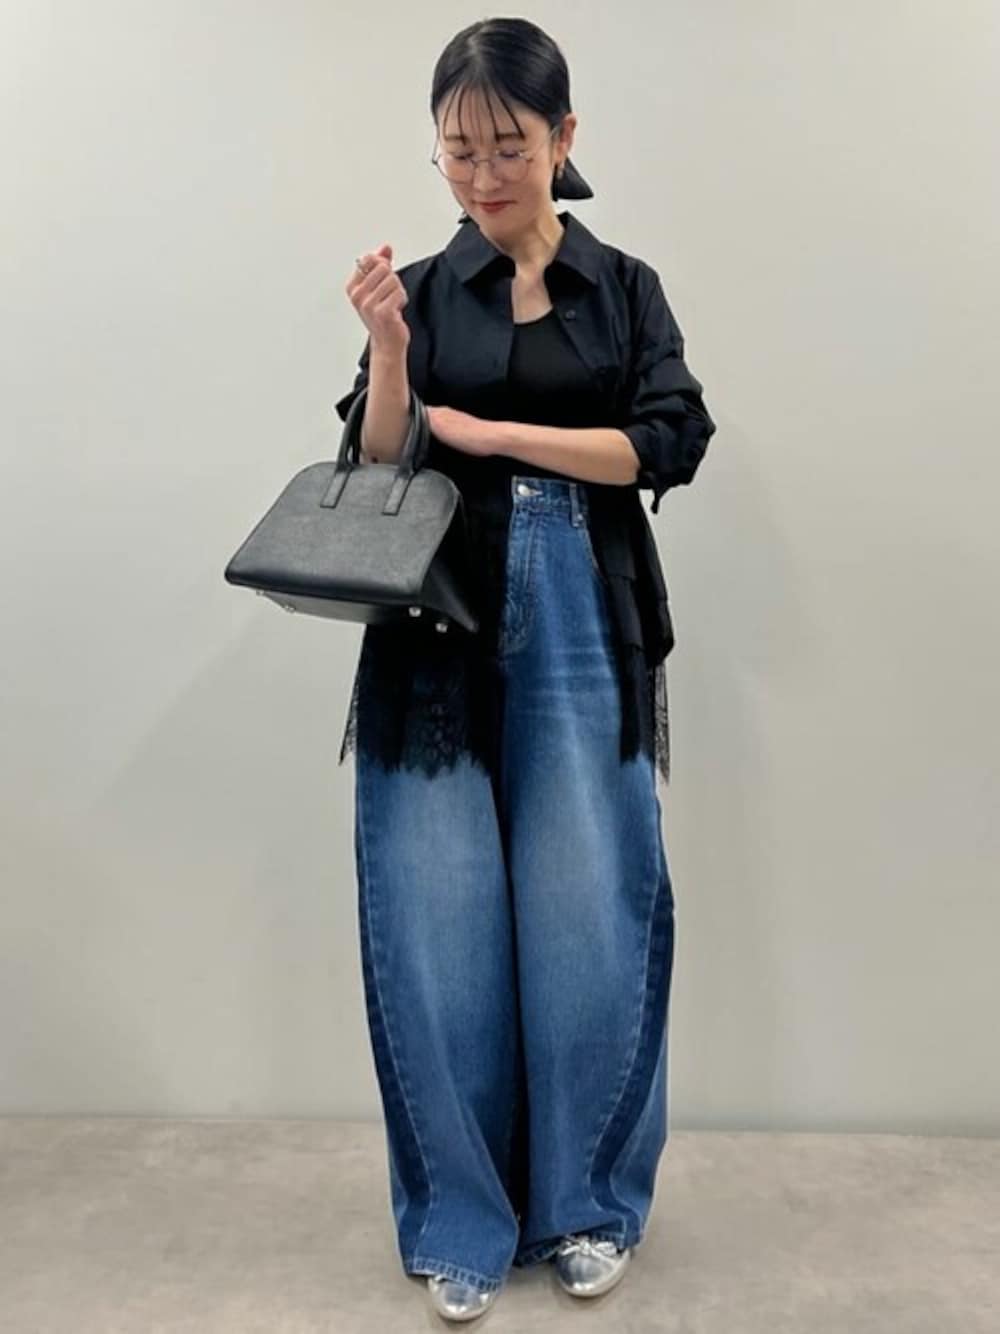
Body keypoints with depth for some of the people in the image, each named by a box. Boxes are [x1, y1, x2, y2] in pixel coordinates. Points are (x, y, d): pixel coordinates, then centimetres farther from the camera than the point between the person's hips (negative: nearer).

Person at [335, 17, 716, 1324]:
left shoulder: (626, 288, 10)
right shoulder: (418, 291, 9)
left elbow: (667, 444, -4)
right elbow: (378, 479, 3)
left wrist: (489, 431, -9)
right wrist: (389, 355, -13)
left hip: (582, 637, 0)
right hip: (440, 642, 0)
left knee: (588, 922, 2)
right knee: (442, 929, 1)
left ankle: (586, 1203, 24)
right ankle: (463, 1218, 20)